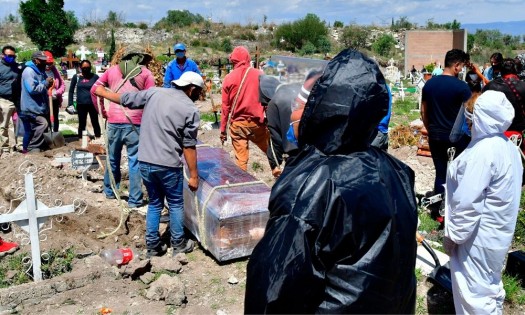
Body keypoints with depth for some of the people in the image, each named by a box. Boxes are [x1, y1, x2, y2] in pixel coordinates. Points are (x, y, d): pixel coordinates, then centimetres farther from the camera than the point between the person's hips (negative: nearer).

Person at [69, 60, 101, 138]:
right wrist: (70, 104, 2)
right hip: (81, 105, 1)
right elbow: (71, 90, 6)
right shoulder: (76, 77, 0)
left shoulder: (95, 77, -4)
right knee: (82, 124, 11)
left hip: (93, 104, -1)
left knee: (95, 123, 8)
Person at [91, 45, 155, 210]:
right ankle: (135, 201, 5)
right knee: (135, 162, 1)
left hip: (114, 121, 4)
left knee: (113, 158, 19)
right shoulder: (146, 73, 4)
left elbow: (95, 89, 14)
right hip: (135, 123, -3)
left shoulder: (112, 70, 13)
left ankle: (110, 191, 34)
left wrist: (102, 112, 18)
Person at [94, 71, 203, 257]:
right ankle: (179, 245, 24)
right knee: (176, 204, 14)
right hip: (168, 164, -4)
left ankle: (153, 246, 23)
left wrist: (103, 93, 31)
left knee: (154, 203, 19)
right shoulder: (191, 110, -7)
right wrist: (194, 175, -2)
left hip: (145, 161, 5)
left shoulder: (154, 92, 3)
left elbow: (126, 99, 13)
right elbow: (189, 146, -8)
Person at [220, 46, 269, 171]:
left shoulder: (229, 78, -3)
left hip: (237, 124, 0)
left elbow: (225, 106, 0)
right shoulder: (259, 74, -3)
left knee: (241, 158, 5)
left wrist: (223, 129, 6)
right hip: (257, 122, 0)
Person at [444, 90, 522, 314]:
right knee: (489, 283, 24)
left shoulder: (484, 151, -27)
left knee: (474, 290, 5)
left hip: (478, 235, -9)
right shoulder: (507, 146, 4)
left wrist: (453, 234, -15)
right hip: (496, 231, 9)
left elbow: (467, 201, -26)